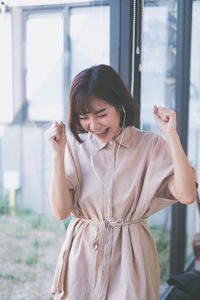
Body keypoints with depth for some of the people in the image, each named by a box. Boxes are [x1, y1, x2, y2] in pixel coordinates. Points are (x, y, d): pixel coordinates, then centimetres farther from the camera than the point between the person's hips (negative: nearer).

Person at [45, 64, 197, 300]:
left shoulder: (150, 145, -8)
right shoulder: (74, 145, -5)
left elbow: (186, 195, -20)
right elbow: (61, 211, -10)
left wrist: (171, 136, -22)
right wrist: (58, 154, -17)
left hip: (130, 255, -1)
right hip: (83, 253, 1)